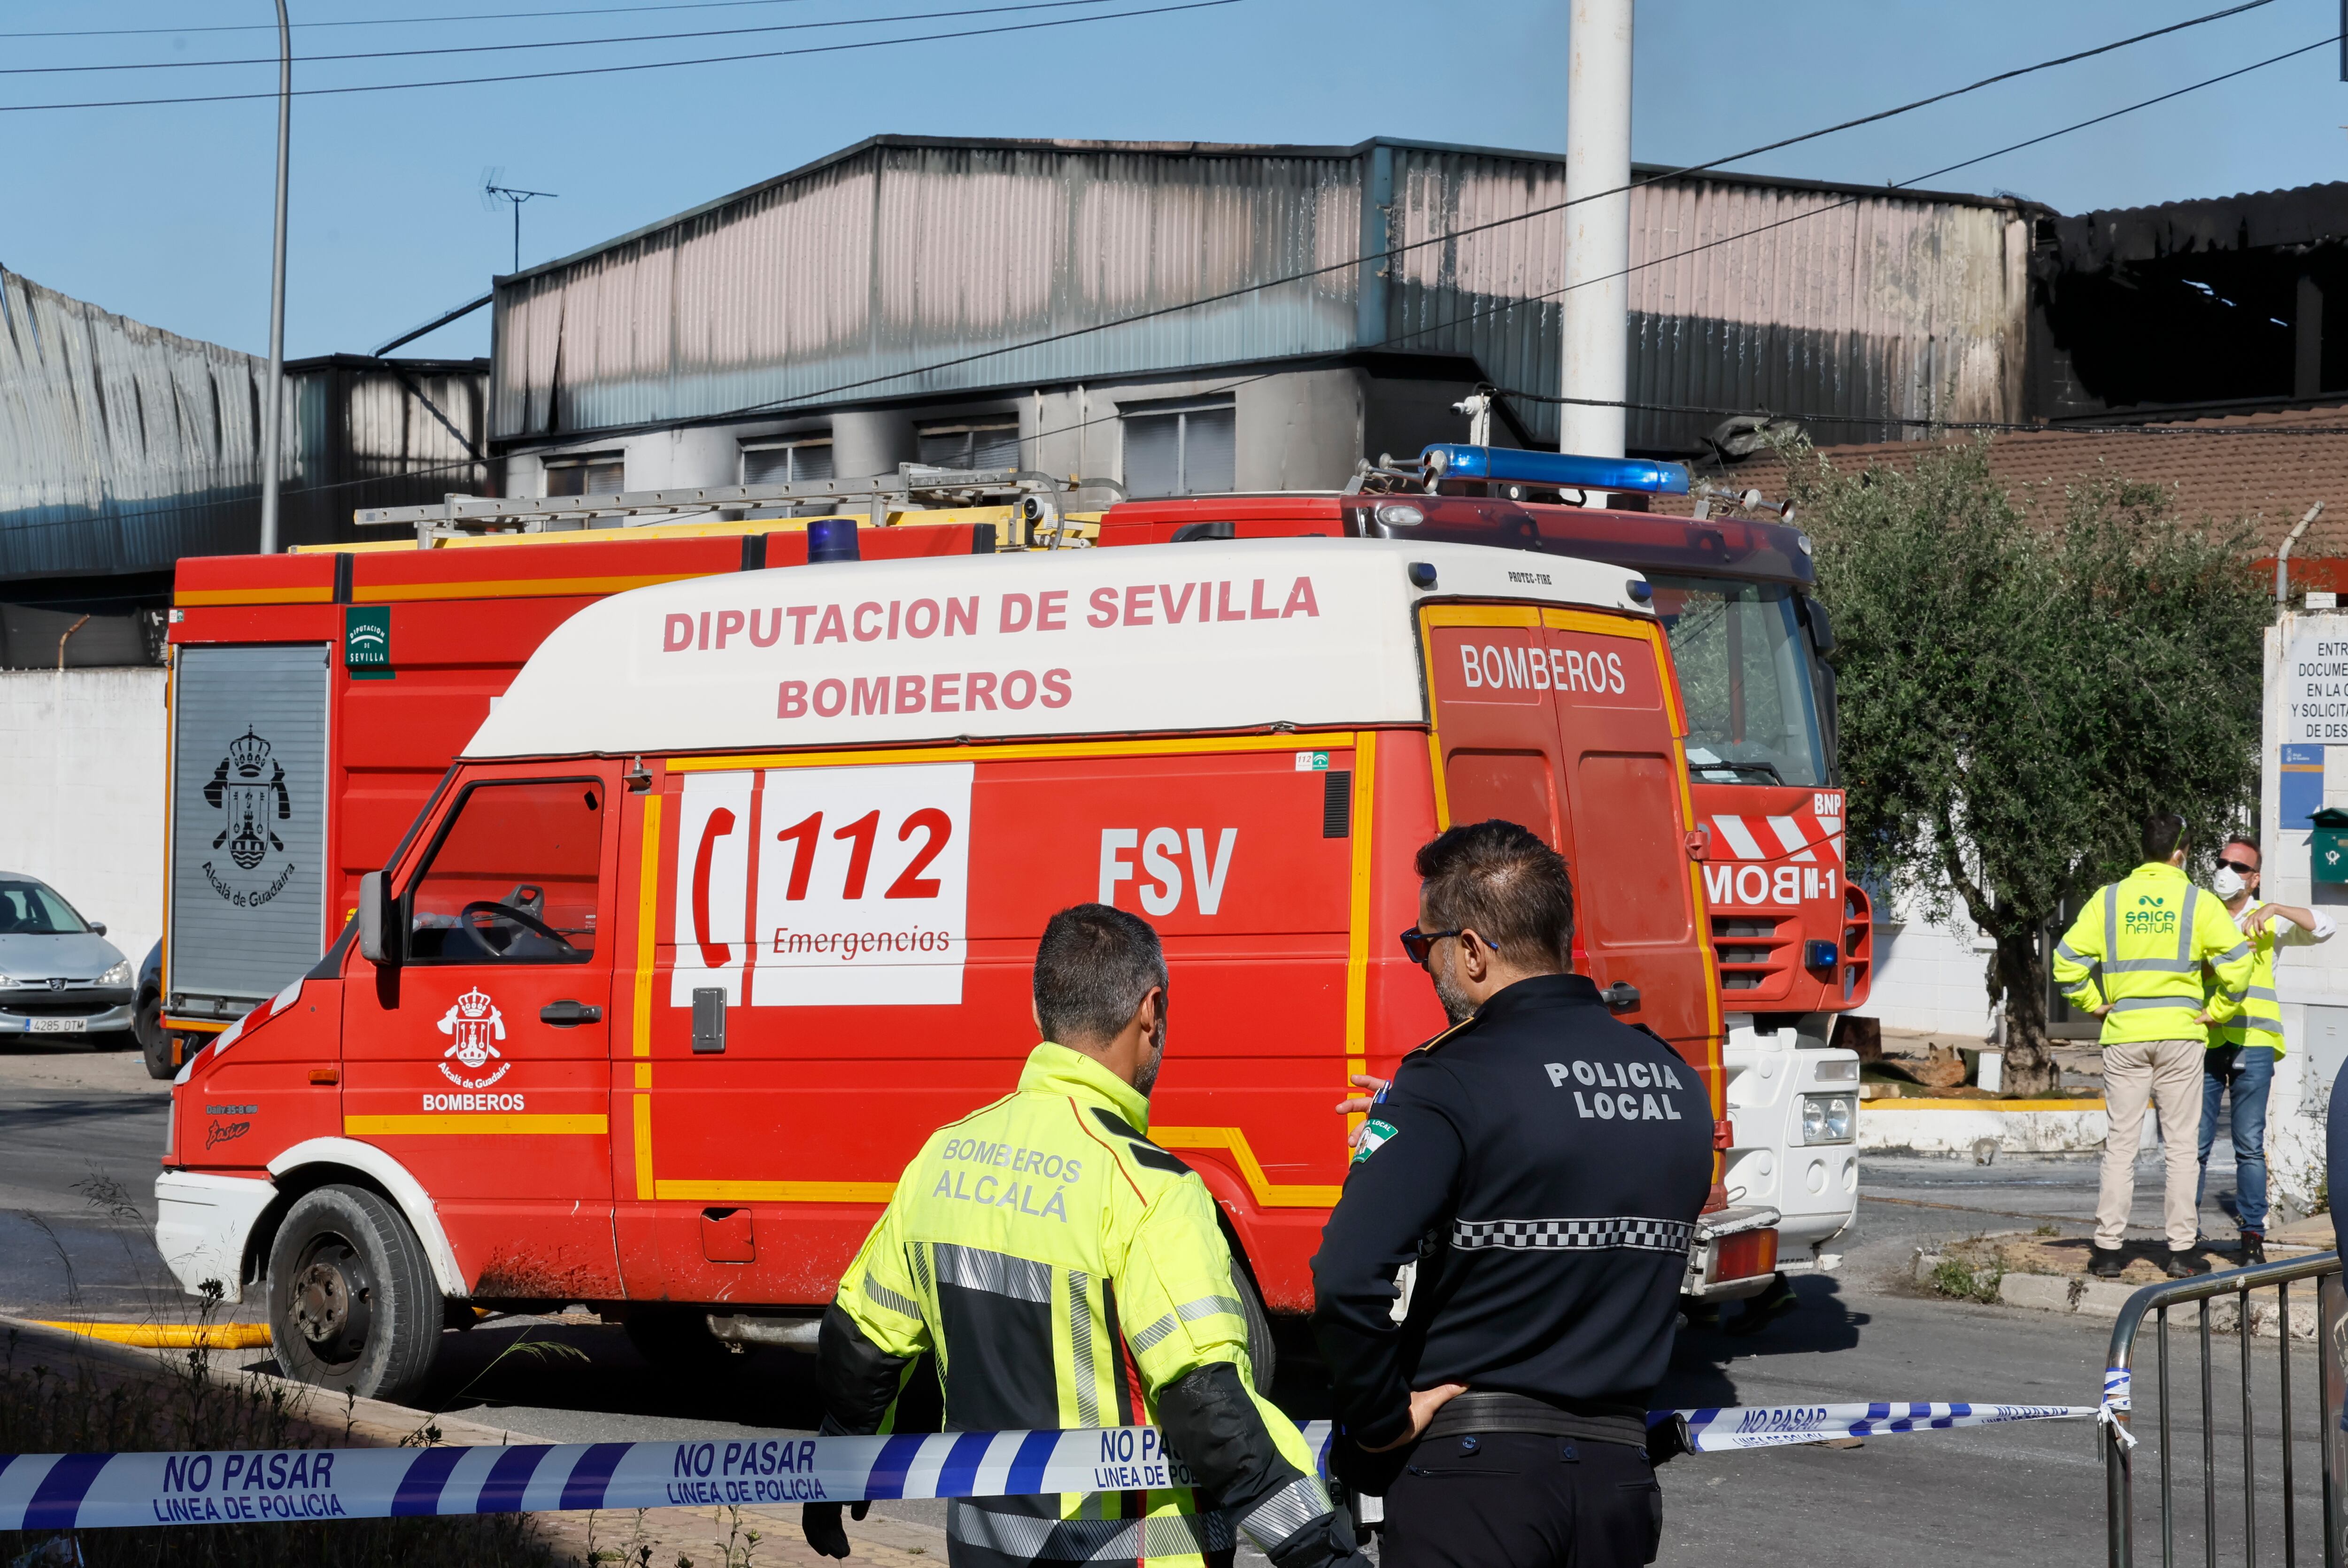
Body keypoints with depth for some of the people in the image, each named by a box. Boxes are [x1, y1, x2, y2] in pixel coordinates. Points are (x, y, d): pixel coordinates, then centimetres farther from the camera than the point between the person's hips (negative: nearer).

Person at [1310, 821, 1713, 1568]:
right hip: (1621, 1475, 6)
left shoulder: (1451, 1086, -14)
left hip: (1473, 1481, -6)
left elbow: (1348, 1280, -26)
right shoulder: (1677, 1084, 7)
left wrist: (1382, 1420, -12)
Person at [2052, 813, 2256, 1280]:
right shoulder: (2197, 901, -2)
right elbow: (2236, 960, -11)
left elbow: (2067, 960, -2)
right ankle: (2181, 1250, 4)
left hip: (2124, 1035, 2)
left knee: (2121, 1142, 6)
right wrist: (2218, 1010, 0)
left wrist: (2095, 1005, 8)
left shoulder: (2109, 899, 4)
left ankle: (2108, 1249, 4)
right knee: (2179, 1144, 4)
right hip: (2180, 1033, -2)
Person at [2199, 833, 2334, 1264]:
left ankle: (2253, 1234, 3)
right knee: (2194, 1143, -3)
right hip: (2203, 1042, 1)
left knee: (2250, 1144, -3)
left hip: (2252, 1046, -1)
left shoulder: (2269, 923, 11)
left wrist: (2274, 909, -12)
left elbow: (2323, 928, -1)